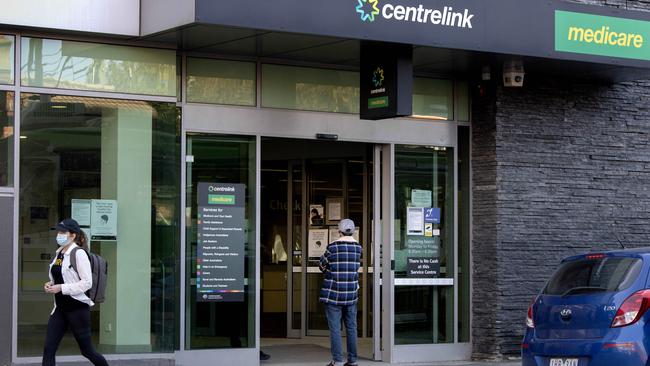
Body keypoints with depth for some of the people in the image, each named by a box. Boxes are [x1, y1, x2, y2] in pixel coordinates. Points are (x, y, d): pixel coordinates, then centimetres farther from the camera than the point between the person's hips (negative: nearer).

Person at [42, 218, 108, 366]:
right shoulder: (59, 253, 11)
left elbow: (87, 282, -17)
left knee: (87, 350, 4)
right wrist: (51, 285, 4)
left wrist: (61, 288, -20)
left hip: (77, 308, -7)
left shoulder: (79, 254, -12)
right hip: (60, 308, 7)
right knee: (48, 349, -3)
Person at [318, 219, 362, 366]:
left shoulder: (333, 246, -10)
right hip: (351, 293, 4)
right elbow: (357, 266, 11)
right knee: (351, 327, 10)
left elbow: (323, 265, 2)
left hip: (333, 293, -4)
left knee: (335, 328, -2)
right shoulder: (358, 247, 2)